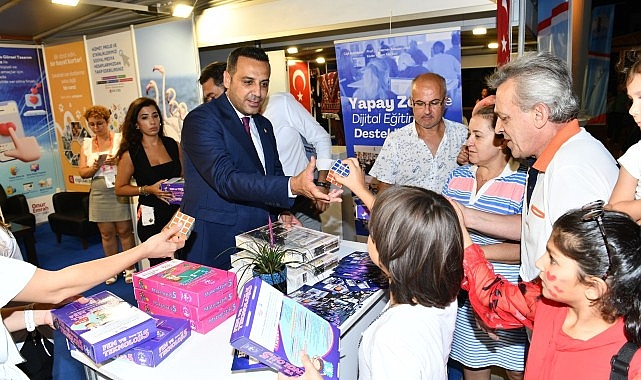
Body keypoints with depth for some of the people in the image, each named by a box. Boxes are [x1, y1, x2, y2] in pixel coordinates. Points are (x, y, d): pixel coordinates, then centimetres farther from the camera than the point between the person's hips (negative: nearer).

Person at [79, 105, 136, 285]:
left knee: (125, 231, -1)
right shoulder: (87, 144, 12)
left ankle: (130, 267, 10)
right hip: (99, 194, 3)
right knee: (106, 233, 8)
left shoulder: (120, 139, 2)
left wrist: (118, 160, -23)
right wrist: (95, 167, -11)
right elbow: (82, 172, 9)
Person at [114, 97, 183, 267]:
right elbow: (120, 189, 2)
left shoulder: (173, 145, 6)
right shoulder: (131, 154, -2)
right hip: (151, 219, -2)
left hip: (178, 213, 3)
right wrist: (148, 189, -12)